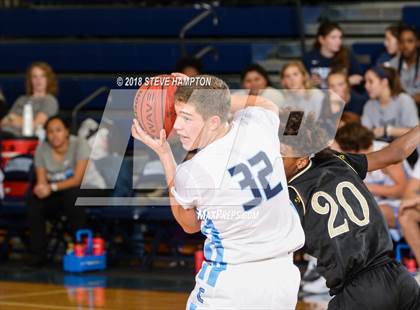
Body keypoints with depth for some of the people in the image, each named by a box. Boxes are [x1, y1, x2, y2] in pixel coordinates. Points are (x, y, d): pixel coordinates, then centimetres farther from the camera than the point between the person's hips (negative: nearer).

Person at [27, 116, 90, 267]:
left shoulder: (79, 145, -14)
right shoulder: (42, 149, -3)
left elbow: (78, 179, -19)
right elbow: (41, 181, -3)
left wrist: (52, 187, -32)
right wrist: (41, 188, -29)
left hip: (78, 194, -3)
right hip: (54, 198, 3)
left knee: (72, 195, -37)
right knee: (34, 203, -26)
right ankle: (37, 254, -17)